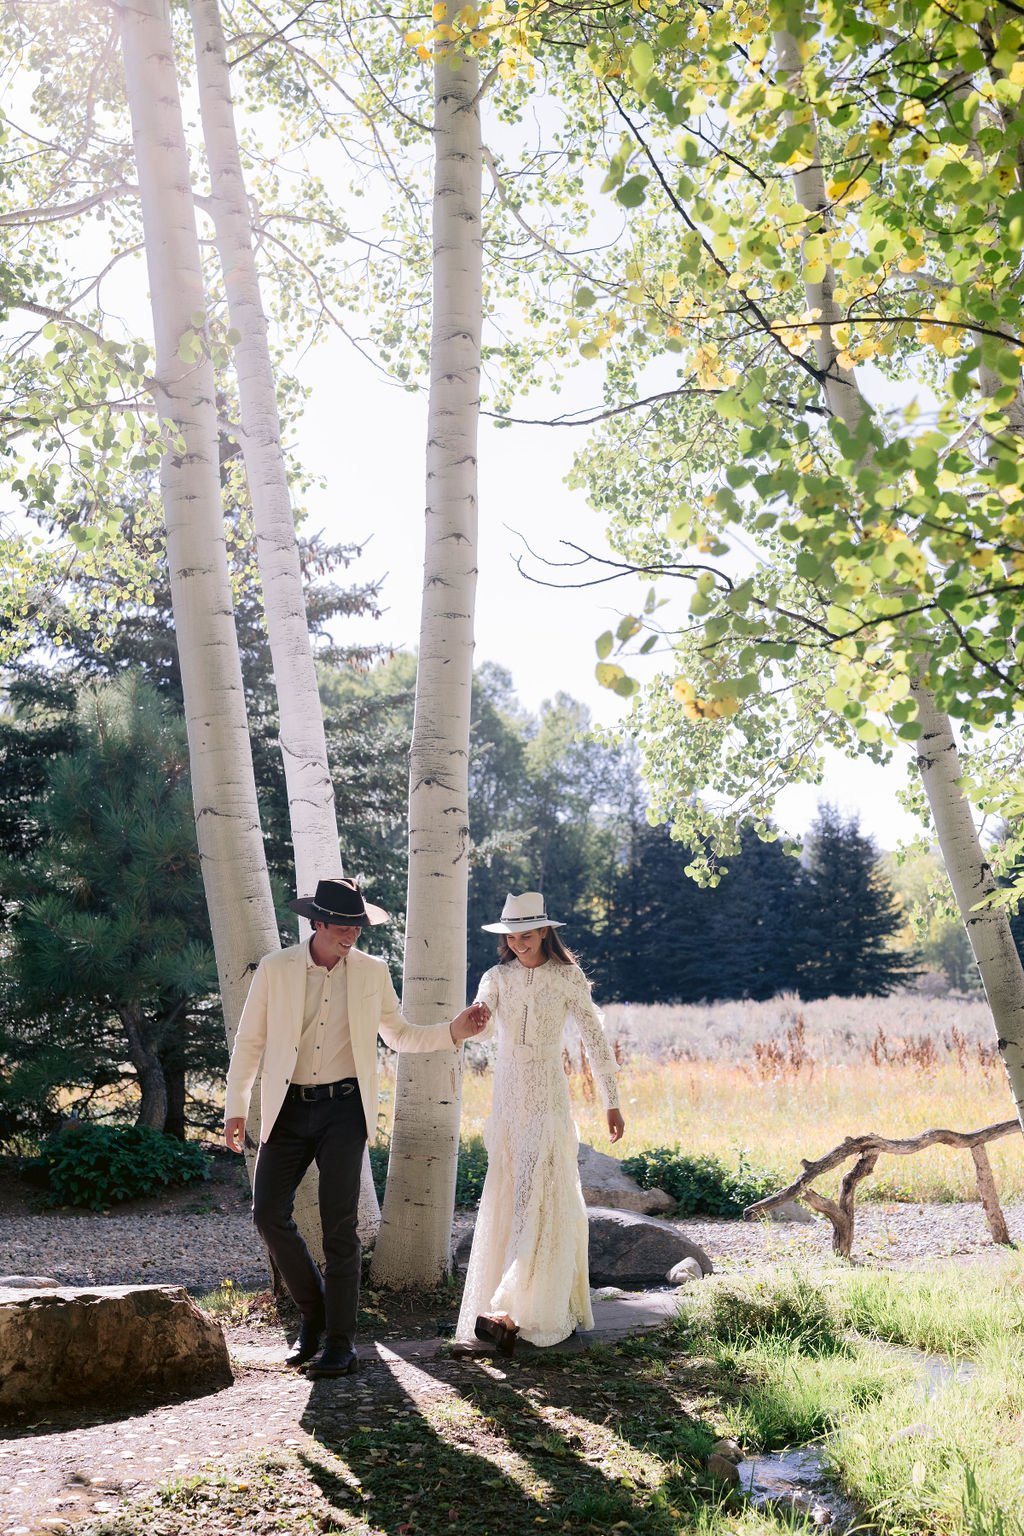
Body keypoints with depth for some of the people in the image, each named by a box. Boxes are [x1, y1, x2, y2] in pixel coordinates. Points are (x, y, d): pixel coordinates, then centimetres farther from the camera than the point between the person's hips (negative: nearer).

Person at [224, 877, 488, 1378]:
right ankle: (314, 1310, 21)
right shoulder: (275, 969, -1)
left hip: (343, 1107, -1)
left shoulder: (372, 972, 3)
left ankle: (340, 1340, 7)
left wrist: (454, 1031, -2)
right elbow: (249, 1041, 5)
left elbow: (399, 1035, 13)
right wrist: (236, 1107, 1)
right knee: (269, 1213, -3)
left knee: (338, 1222, -4)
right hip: (288, 1108, 1)